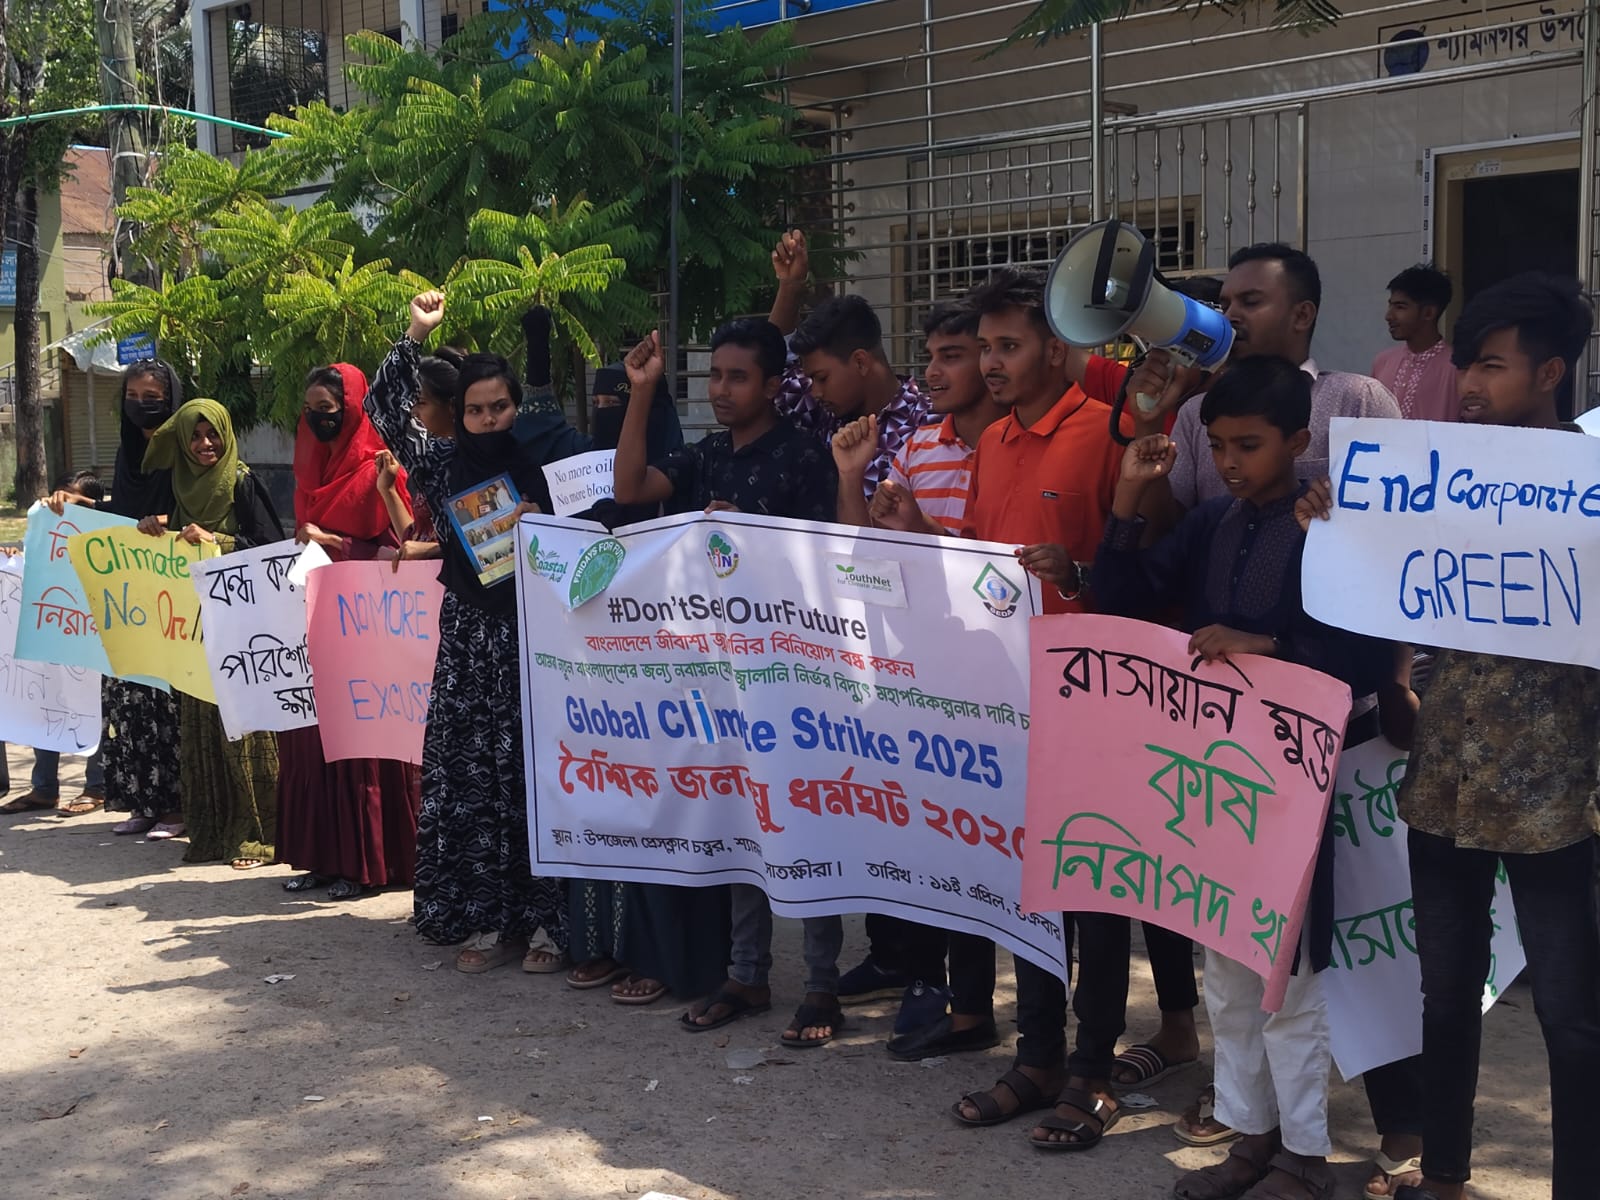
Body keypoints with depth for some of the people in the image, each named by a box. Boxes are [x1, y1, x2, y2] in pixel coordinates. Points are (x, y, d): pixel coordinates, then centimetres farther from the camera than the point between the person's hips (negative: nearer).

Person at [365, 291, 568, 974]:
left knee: (531, 775, -4)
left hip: (530, 637, -3)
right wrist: (414, 338, 5)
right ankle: (488, 922, 10)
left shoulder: (543, 464, 1)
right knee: (466, 778, 2)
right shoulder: (445, 463, 8)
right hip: (466, 640, 3)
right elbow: (383, 412, 10)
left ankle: (545, 923, 4)